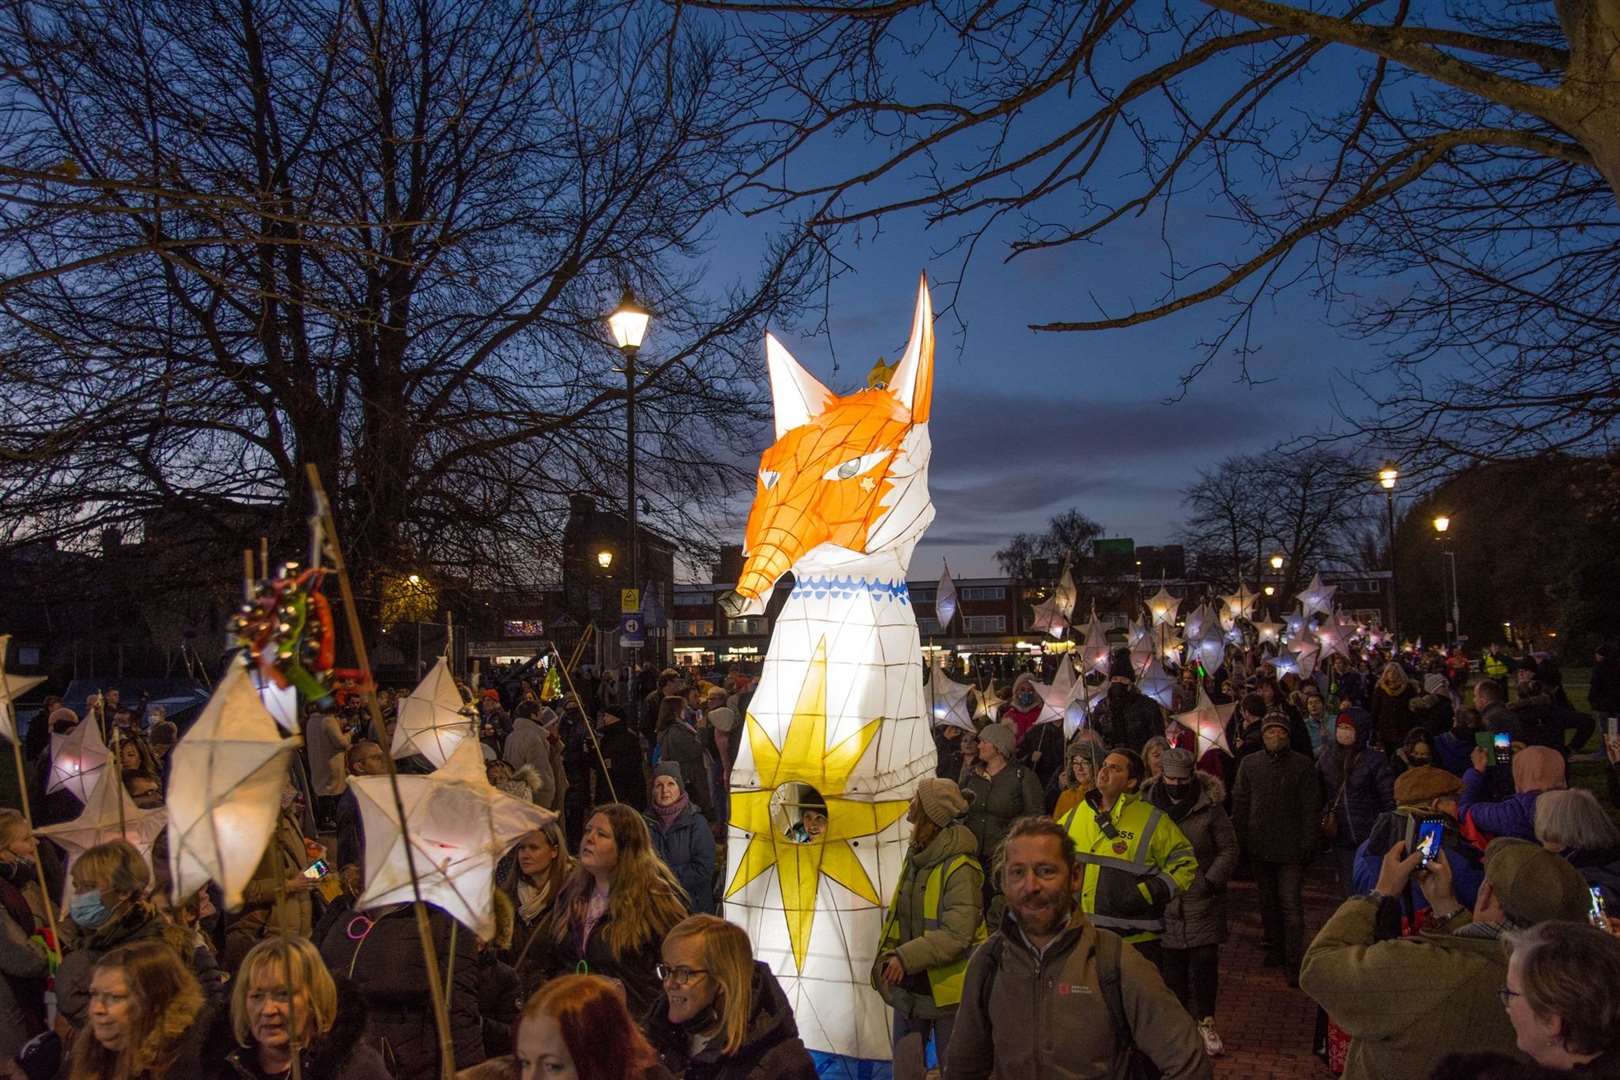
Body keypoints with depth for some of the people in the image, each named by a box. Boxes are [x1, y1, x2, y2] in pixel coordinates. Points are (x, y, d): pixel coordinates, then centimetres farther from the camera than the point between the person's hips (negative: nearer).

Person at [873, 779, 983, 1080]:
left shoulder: (960, 869, -21)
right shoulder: (915, 857, 4)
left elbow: (957, 935, -24)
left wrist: (905, 957, -25)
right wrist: (886, 956, 6)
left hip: (946, 987, -7)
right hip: (908, 986, 7)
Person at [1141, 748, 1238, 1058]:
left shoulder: (1210, 807, -5)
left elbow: (1228, 849, 1)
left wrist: (1212, 881, -9)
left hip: (1202, 901, -2)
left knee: (1205, 960, -1)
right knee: (1172, 962, 9)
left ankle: (1205, 1022, 16)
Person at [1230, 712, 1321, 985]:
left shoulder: (1303, 765, -2)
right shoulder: (1249, 764, 6)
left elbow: (1312, 808, -3)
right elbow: (1240, 804, 8)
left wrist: (1309, 845, -8)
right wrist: (1240, 840, 2)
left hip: (1290, 849, -3)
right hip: (1259, 848, 4)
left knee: (1291, 904, -6)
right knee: (1268, 901, 16)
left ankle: (1293, 962, 0)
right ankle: (1274, 948, 30)